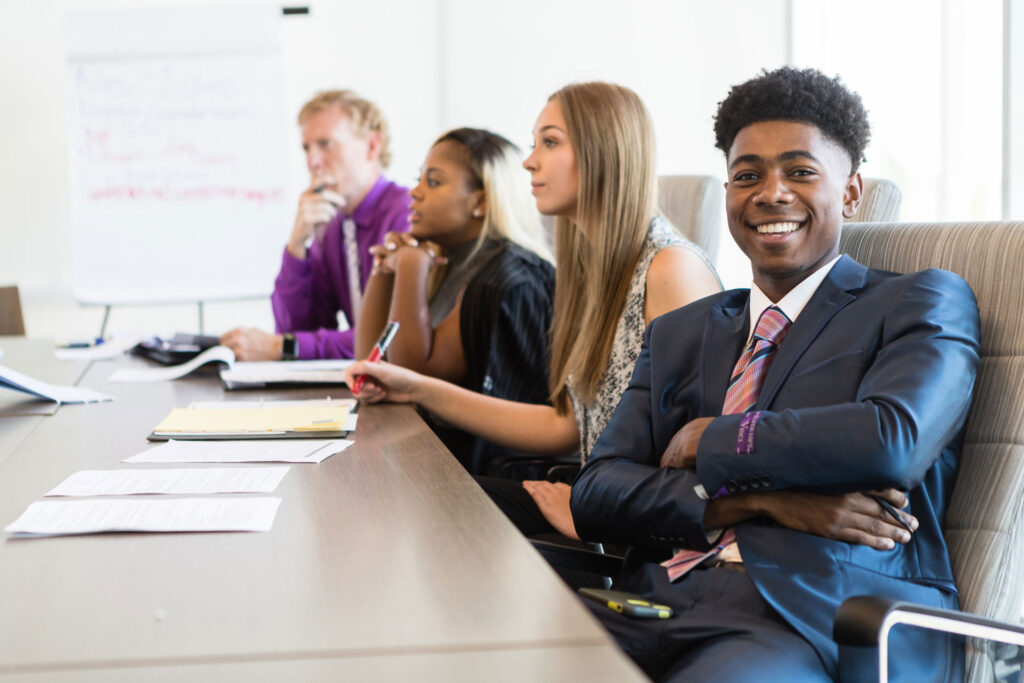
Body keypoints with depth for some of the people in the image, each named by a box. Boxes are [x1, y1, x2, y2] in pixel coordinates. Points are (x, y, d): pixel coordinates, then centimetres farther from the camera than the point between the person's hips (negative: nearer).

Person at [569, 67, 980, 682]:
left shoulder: (925, 303, 10)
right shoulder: (679, 334, 23)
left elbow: (892, 441, -11)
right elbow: (595, 495, 9)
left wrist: (708, 442, 1)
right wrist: (760, 498, -7)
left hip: (819, 616, -3)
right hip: (658, 603, 4)